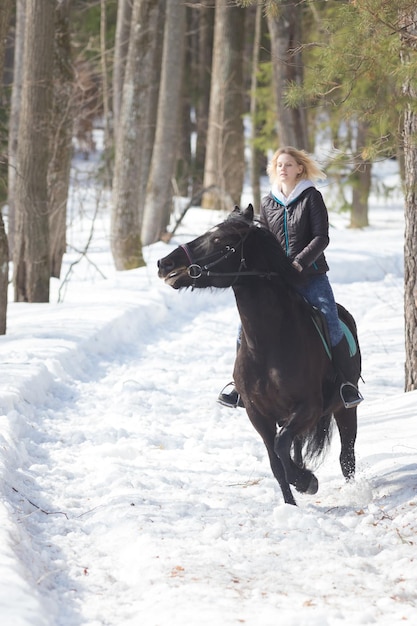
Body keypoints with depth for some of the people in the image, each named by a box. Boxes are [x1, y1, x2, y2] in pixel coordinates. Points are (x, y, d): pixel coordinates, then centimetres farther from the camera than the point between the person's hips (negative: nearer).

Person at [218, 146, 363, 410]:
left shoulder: (311, 197, -2)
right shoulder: (268, 203, 10)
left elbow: (321, 237, -9)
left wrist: (299, 262, -21)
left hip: (311, 274, -3)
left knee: (331, 323, -18)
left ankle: (347, 382, -6)